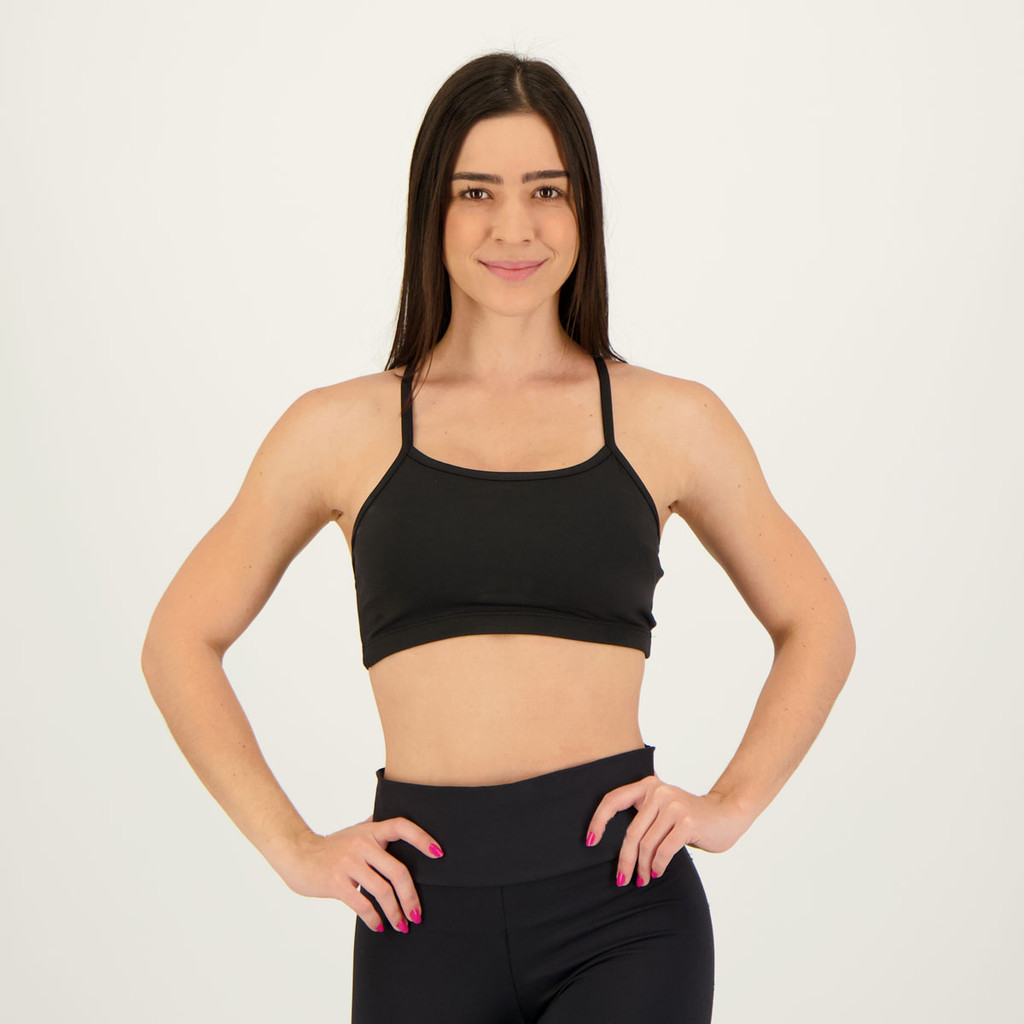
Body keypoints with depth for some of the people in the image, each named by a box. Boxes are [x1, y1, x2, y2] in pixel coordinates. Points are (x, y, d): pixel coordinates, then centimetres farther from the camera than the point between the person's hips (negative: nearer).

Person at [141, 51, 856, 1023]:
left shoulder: (670, 421, 6)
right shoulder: (343, 428, 5)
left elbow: (815, 626, 18)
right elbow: (181, 639, 12)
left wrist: (729, 805, 4)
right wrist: (292, 847, 3)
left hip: (622, 907, -1)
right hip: (427, 916, 1)